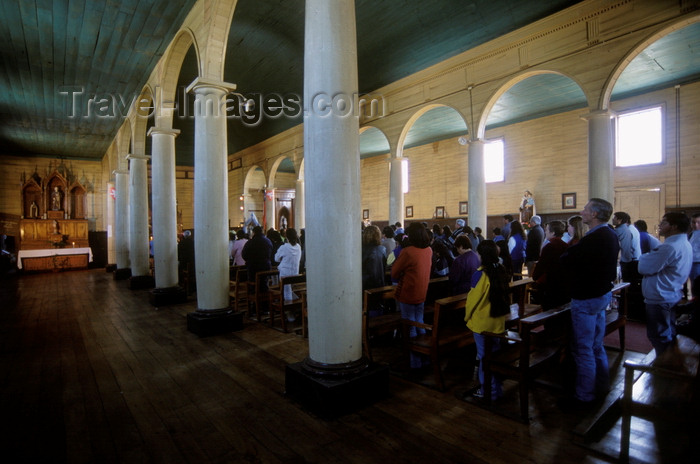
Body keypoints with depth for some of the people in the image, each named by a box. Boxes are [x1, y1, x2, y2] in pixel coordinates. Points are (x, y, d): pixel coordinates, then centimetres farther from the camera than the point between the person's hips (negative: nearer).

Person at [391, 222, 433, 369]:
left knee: (410, 329, 4)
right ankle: (425, 358, 29)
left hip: (407, 295, -7)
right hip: (422, 294, 7)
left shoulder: (407, 252, -20)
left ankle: (415, 363, 12)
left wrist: (400, 278, 7)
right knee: (420, 324, 19)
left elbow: (394, 273, -12)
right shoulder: (429, 250, 0)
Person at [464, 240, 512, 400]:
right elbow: (504, 295, 8)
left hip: (482, 322, -7)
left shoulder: (480, 274, -21)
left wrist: (467, 316, 1)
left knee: (484, 357, 7)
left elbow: (473, 299, -15)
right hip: (498, 321, 7)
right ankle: (497, 388, 33)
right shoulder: (502, 271, -2)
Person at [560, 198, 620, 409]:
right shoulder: (610, 235, 7)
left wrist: (569, 250, -4)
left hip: (587, 298, -10)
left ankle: (583, 397, 15)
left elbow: (566, 261, -23)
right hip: (603, 294, 10)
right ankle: (601, 385, 39)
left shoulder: (594, 239, -25)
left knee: (583, 350, 3)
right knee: (596, 345, 23)